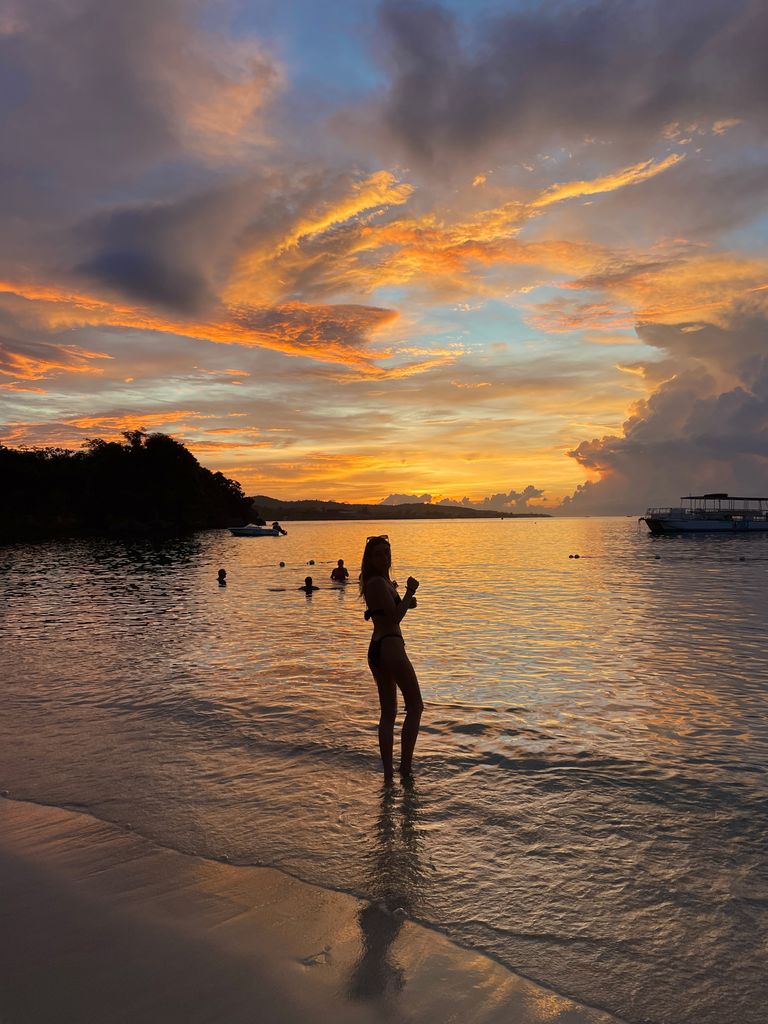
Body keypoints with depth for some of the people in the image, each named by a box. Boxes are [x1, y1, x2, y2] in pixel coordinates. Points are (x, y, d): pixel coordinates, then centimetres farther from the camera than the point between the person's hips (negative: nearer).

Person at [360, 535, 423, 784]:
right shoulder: (379, 583, -14)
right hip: (390, 646, -10)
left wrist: (405, 601, 12)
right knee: (415, 707, 1)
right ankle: (405, 766, 0)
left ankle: (388, 773, 13)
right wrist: (409, 592, -12)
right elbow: (395, 618, -17)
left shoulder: (378, 582, 18)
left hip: (376, 649, 10)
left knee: (388, 713, 12)